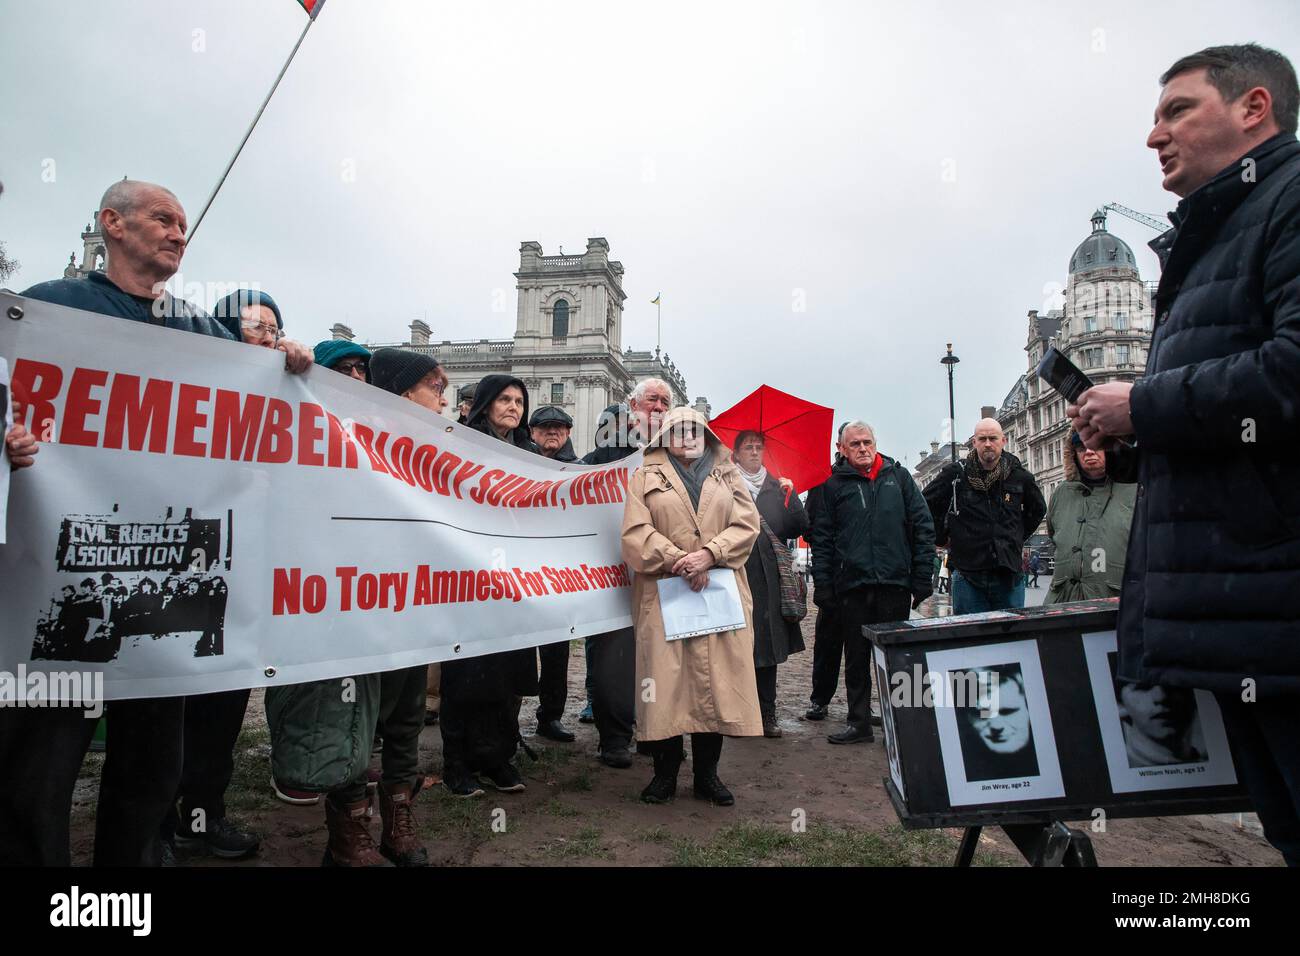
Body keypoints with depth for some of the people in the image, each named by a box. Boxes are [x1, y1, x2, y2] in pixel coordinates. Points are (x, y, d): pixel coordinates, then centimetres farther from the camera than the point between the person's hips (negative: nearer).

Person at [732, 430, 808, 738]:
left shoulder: (777, 487, 17)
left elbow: (800, 528, 12)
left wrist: (792, 499, 1)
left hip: (770, 577, 4)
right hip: (736, 575, -4)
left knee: (768, 643, 7)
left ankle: (766, 713, 16)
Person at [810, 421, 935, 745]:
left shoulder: (898, 476, 8)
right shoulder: (834, 485, 7)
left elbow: (923, 529, 6)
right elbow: (821, 538, 4)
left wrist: (921, 580, 0)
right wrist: (823, 585, -3)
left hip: (895, 584, 0)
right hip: (852, 586, 0)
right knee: (856, 658, 9)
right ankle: (859, 722, 20)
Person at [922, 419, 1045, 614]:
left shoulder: (1020, 476, 4)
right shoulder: (955, 474, -3)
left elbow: (1038, 509, 23)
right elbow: (927, 505, 8)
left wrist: (1019, 538, 15)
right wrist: (943, 538, 6)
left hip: (1010, 574, 2)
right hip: (968, 575, -2)